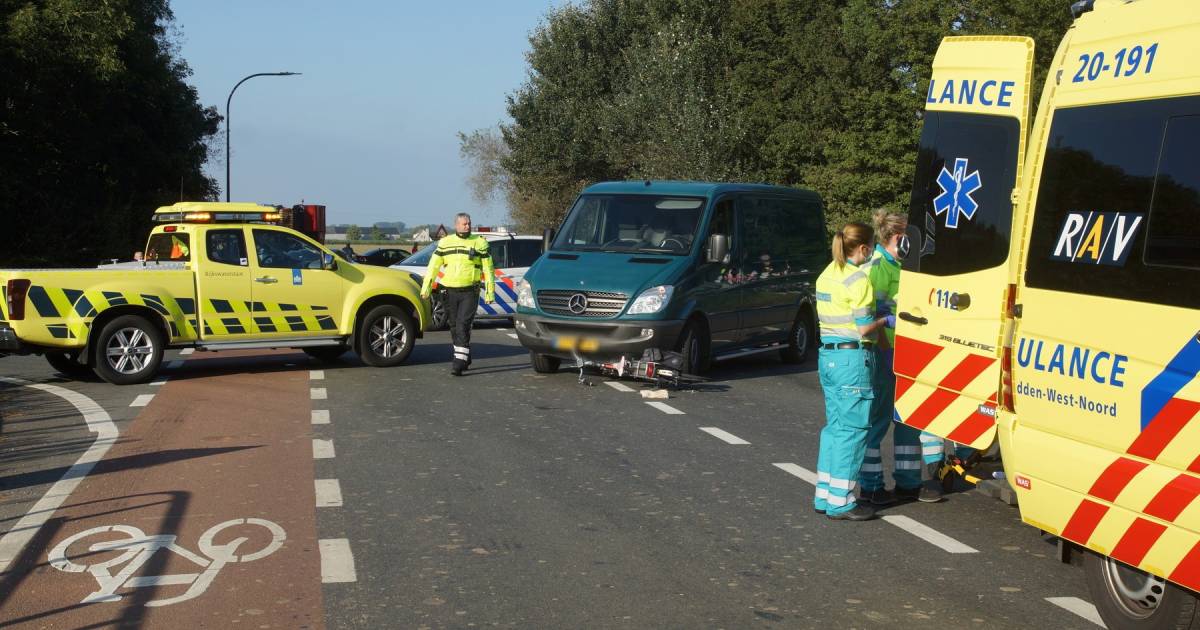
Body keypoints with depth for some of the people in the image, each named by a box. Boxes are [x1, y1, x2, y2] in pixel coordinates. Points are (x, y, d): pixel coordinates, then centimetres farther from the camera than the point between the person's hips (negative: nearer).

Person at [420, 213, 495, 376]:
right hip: (450, 292, 4)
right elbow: (433, 266, 7)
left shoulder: (479, 242, 1)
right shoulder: (445, 242, 8)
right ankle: (465, 358, 27)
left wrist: (490, 292, 0)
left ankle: (459, 362, -14)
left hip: (470, 292, -4)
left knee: (463, 326, -13)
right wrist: (426, 287, -1)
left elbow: (487, 268, 3)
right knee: (454, 327, 11)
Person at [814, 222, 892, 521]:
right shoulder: (857, 279, -13)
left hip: (827, 355, 9)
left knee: (834, 426, 16)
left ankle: (824, 496, 21)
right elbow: (864, 329, -15)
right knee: (853, 428, -2)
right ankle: (840, 502, 1)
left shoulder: (826, 275, 13)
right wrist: (886, 320, 3)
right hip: (852, 358, -9)